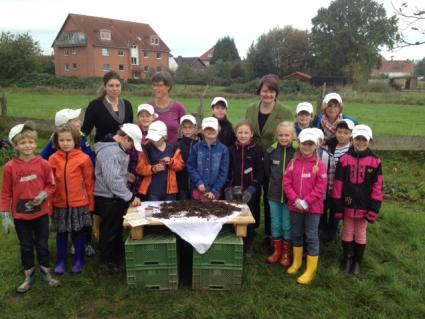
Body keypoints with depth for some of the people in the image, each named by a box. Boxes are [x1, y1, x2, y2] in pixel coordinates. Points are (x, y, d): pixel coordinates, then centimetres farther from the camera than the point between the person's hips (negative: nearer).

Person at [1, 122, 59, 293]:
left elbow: (51, 185, 2)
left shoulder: (43, 164, -9)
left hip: (41, 213, 0)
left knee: (42, 244, 13)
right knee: (26, 247, 14)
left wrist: (44, 195, -18)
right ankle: (29, 276, 31)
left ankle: (46, 273, 31)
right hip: (20, 215, 0)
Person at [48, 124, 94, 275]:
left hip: (79, 203, -2)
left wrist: (90, 203, -1)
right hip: (59, 204, 2)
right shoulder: (53, 159, -1)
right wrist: (49, 202, 4)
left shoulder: (84, 159, -8)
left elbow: (89, 183, -3)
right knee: (61, 233, 13)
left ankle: (79, 261, 25)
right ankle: (61, 261, 28)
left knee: (78, 232, 10)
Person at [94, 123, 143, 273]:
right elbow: (112, 181, -28)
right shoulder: (110, 152, -24)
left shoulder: (119, 149, 8)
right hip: (108, 199, -9)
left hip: (117, 197, 9)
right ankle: (107, 260, 23)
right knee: (110, 230, 6)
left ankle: (118, 256, 34)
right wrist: (130, 197, -23)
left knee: (118, 229, 19)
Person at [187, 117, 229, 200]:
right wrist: (199, 183, -10)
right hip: (199, 190, 1)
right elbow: (190, 166, 1)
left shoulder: (223, 149, -4)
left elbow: (224, 172, -4)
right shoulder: (196, 147, -1)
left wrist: (214, 191, -7)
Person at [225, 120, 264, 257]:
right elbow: (226, 172, 5)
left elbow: (260, 172, -5)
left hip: (250, 192, -1)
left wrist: (251, 189, -14)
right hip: (233, 191, 2)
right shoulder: (231, 150, 4)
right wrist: (228, 189, -6)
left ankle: (248, 247, 22)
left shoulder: (257, 150, -2)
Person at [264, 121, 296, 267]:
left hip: (290, 195, -2)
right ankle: (277, 251, 28)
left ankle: (287, 253, 25)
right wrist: (275, 182, 10)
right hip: (274, 194, 3)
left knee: (287, 225, 7)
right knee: (275, 224, 12)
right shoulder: (271, 151, -3)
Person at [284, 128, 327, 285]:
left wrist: (306, 202, -17)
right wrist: (296, 200, -13)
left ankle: (311, 270, 11)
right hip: (295, 206, 4)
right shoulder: (293, 163, 2)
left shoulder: (319, 165, -8)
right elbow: (287, 183, -1)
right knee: (296, 234, 17)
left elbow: (320, 188, -12)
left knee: (311, 236, 2)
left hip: (313, 207, -4)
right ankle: (297, 262, 36)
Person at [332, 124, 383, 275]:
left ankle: (357, 262, 31)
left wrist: (374, 209, -8)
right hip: (348, 204, 0)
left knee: (361, 233, 14)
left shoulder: (375, 161, -8)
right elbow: (338, 184, -5)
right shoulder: (344, 159, -7)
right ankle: (346, 258, 34)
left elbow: (377, 186, -5)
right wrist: (338, 207, -5)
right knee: (347, 232, 15)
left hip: (364, 206, 0)